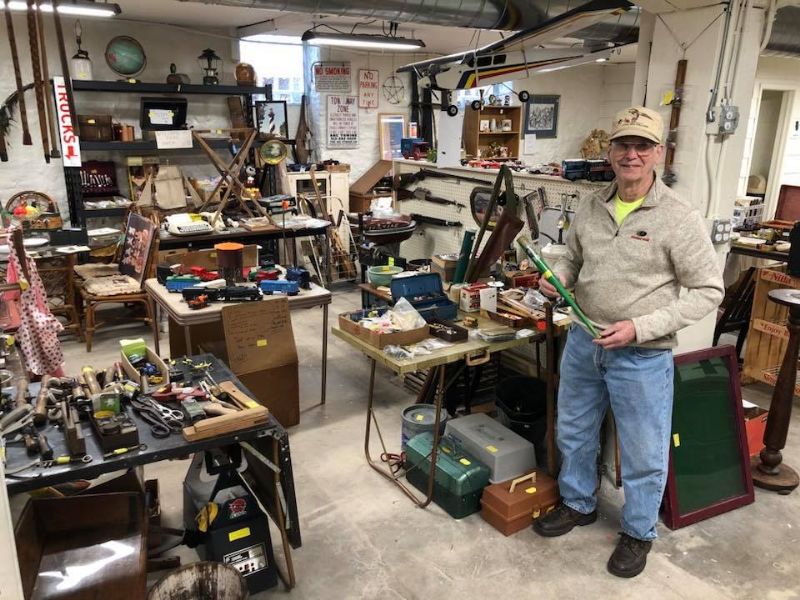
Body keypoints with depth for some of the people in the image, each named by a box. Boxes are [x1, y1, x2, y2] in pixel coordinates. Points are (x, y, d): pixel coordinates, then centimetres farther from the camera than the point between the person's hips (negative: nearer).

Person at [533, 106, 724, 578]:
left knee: (643, 453, 11)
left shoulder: (680, 218, -15)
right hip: (583, 342, 5)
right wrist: (558, 277, -8)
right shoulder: (591, 208, 1)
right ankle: (578, 504, 45)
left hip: (643, 356, -5)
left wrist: (640, 327, -22)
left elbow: (708, 291, -13)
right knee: (574, 431, 20)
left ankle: (639, 533, 36)